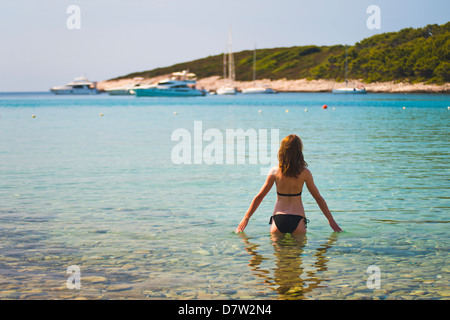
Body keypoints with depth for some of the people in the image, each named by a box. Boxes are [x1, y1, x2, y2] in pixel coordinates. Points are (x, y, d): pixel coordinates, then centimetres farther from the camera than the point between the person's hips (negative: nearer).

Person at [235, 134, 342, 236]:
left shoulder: (275, 172, 0)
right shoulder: (304, 173, -2)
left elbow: (259, 197, 4)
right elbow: (318, 198, 5)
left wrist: (245, 218, 12)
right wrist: (331, 220, 15)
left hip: (278, 218, 1)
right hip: (297, 219, -1)